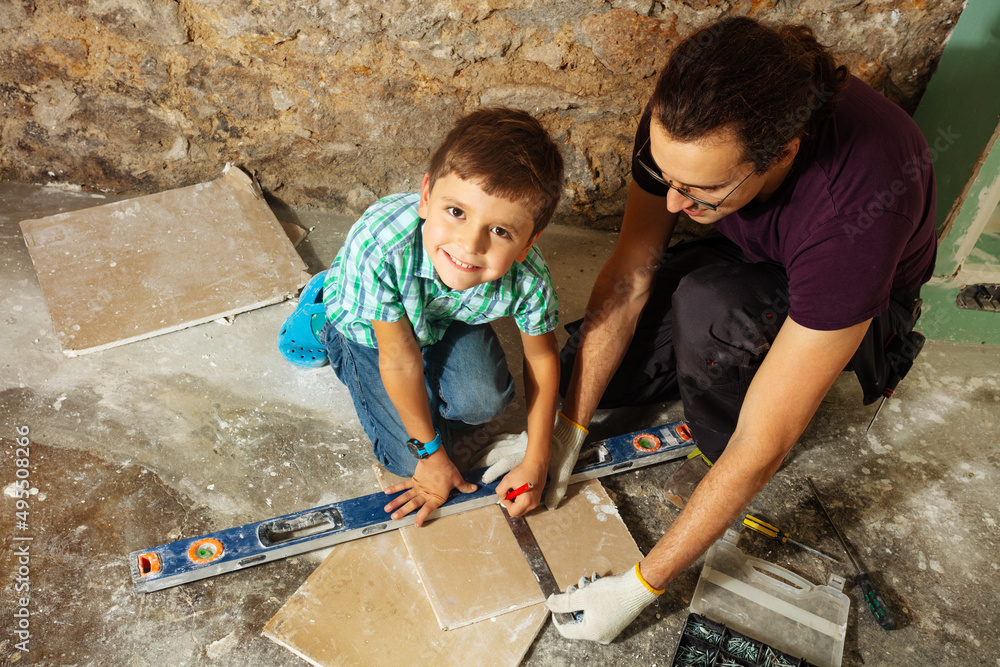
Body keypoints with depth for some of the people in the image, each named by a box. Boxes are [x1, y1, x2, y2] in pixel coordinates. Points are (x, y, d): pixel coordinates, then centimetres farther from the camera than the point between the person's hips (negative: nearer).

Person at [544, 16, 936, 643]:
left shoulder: (851, 211, -44)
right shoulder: (686, 120, -30)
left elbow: (762, 451, -40)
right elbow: (628, 278, -21)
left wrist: (640, 588, -32)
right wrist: (569, 432, -20)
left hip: (862, 295, -4)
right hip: (746, 260, 5)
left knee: (709, 307, -38)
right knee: (587, 371, -10)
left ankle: (718, 444, -6)